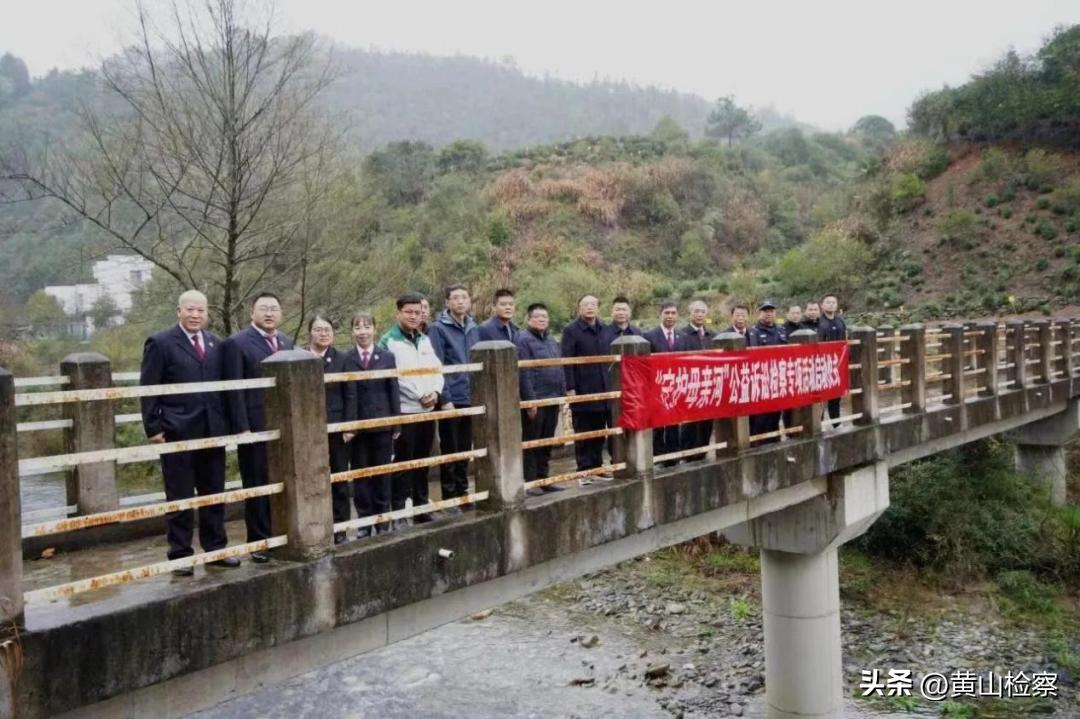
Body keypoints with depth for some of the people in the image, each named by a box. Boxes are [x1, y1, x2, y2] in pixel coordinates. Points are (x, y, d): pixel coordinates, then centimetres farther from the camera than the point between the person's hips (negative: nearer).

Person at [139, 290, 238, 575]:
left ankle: (215, 548, 24)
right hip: (177, 433, -5)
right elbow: (148, 390, -5)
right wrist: (153, 428, -10)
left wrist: (226, 421, 7)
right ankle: (180, 554, 15)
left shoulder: (215, 344, 11)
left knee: (214, 494, 12)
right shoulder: (160, 343, -3)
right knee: (180, 497, 4)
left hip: (213, 431, 5)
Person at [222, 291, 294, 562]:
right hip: (255, 428, -5)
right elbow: (234, 390, -9)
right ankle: (260, 542, 15)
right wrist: (242, 428, -14)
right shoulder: (236, 344, -4)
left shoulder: (287, 342, 14)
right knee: (257, 487, 4)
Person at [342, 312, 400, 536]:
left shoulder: (387, 357, 4)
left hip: (382, 424, 1)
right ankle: (364, 520, 17)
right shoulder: (345, 359, -1)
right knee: (360, 474, 7)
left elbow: (394, 392, 3)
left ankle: (382, 520, 19)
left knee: (382, 474, 8)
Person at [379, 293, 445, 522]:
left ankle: (421, 509, 22)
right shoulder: (388, 342, -7)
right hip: (404, 412, -6)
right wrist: (420, 395, -13)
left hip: (427, 410, 6)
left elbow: (437, 369, 11)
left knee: (422, 463, 13)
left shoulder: (425, 340, 14)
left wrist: (435, 392, -8)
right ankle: (399, 512, 4)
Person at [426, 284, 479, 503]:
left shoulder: (473, 328, 10)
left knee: (465, 450, 14)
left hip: (471, 399, 5)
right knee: (450, 450, 3)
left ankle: (462, 491, 25)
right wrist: (445, 399, -17)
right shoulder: (439, 328, -7)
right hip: (451, 400, -5)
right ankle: (449, 495, 13)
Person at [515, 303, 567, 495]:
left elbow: (559, 369, 21)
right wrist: (530, 400, -20)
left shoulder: (551, 340, 18)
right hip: (535, 400, -8)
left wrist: (562, 394, 14)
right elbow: (524, 372, -16)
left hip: (552, 400, 8)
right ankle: (529, 482, 5)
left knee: (546, 443, 14)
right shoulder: (523, 339, -9)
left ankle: (544, 479, 22)